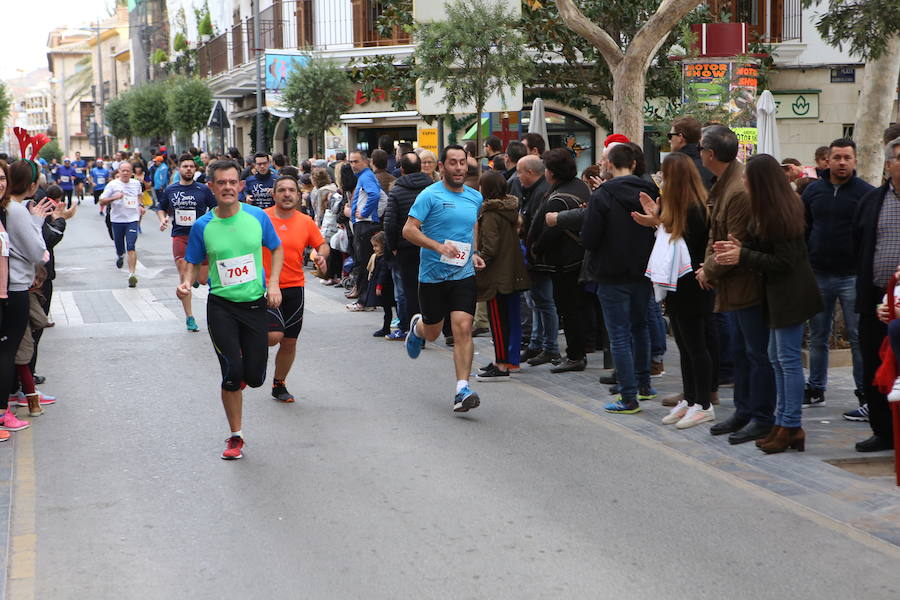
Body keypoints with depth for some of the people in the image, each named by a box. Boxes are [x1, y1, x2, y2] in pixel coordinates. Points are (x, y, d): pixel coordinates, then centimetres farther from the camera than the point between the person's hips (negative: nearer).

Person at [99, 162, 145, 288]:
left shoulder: (136, 184, 6)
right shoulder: (113, 184, -5)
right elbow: (102, 202, -6)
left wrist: (139, 206, 13)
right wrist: (114, 198, -21)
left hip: (133, 220, 0)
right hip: (117, 220, 0)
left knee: (131, 247, -16)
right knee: (119, 248, 12)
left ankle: (132, 274, -18)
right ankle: (120, 256, 50)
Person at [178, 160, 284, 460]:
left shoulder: (257, 216, -3)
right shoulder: (202, 226, -4)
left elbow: (277, 249, 11)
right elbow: (194, 264, 7)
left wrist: (273, 283, -2)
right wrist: (186, 282, -15)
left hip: (255, 303, 1)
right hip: (221, 306, -1)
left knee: (255, 377, 1)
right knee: (232, 373, -8)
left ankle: (240, 376, 41)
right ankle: (235, 437, 10)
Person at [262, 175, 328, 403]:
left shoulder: (306, 222, 4)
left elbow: (321, 244, 17)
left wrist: (322, 256, -5)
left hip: (294, 288, 4)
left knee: (289, 342, 8)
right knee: (274, 335, -20)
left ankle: (279, 384, 29)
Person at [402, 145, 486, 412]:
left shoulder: (475, 198, 9)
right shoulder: (430, 195, -8)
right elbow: (409, 230, -13)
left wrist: (474, 254, 10)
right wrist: (439, 247, -26)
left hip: (463, 275, 2)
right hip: (432, 274, -2)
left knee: (463, 328, -13)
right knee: (432, 333, 13)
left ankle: (462, 390, -13)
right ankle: (417, 326, 51)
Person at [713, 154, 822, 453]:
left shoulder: (777, 214, -19)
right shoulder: (776, 207, 11)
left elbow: (783, 261, -20)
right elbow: (764, 247, 16)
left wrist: (743, 256, -17)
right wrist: (741, 247, -1)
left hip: (791, 293, -11)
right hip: (780, 293, 11)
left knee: (788, 358, -5)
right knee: (777, 358, 14)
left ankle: (791, 427, 1)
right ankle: (783, 423, 21)